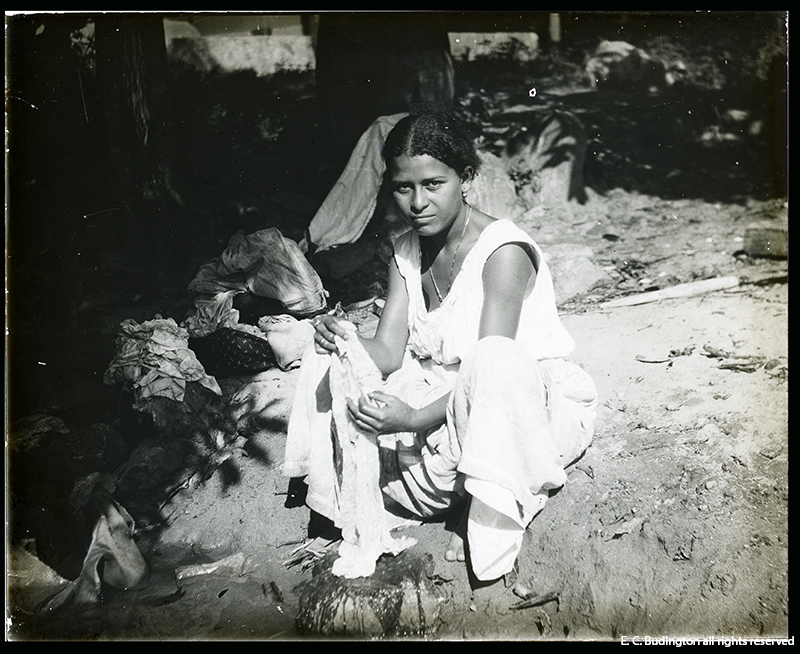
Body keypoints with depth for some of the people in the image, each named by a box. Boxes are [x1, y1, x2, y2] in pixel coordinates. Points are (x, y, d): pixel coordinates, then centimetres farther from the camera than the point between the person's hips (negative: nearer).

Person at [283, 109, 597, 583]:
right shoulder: (408, 250, 1)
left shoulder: (503, 251, -22)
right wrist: (347, 343, -29)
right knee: (333, 365, -5)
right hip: (444, 396, 6)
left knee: (494, 362, -41)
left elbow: (491, 368, -29)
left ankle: (493, 520, -21)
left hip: (539, 403, -6)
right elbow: (388, 353, -6)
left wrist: (416, 418, -43)